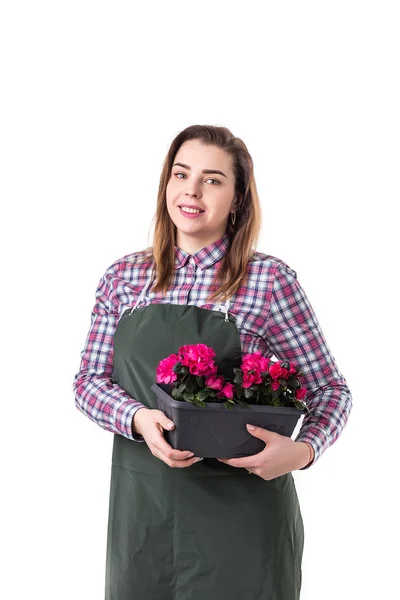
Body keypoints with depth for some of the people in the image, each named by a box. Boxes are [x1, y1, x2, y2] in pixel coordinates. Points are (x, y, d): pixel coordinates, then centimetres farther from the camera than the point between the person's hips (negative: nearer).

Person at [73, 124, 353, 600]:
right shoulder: (123, 277, 4)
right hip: (141, 507, 3)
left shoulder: (269, 279, -6)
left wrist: (304, 449, -21)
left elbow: (331, 390, -1)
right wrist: (139, 418, -16)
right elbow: (90, 379, 5)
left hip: (241, 511, -3)